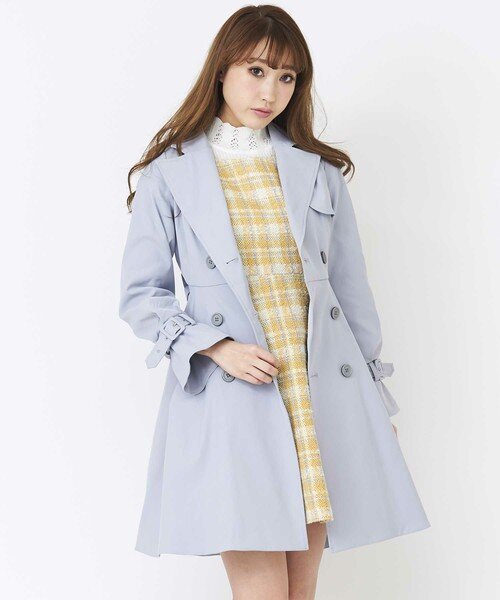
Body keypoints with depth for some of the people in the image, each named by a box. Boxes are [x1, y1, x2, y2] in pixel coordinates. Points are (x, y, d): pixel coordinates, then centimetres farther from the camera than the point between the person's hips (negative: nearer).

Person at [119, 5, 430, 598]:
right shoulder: (171, 172, 2)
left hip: (322, 390, 3)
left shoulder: (319, 169, 10)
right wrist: (215, 347, -13)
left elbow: (350, 285, 14)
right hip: (230, 394, -3)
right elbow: (140, 294, 2)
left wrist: (373, 390, 15)